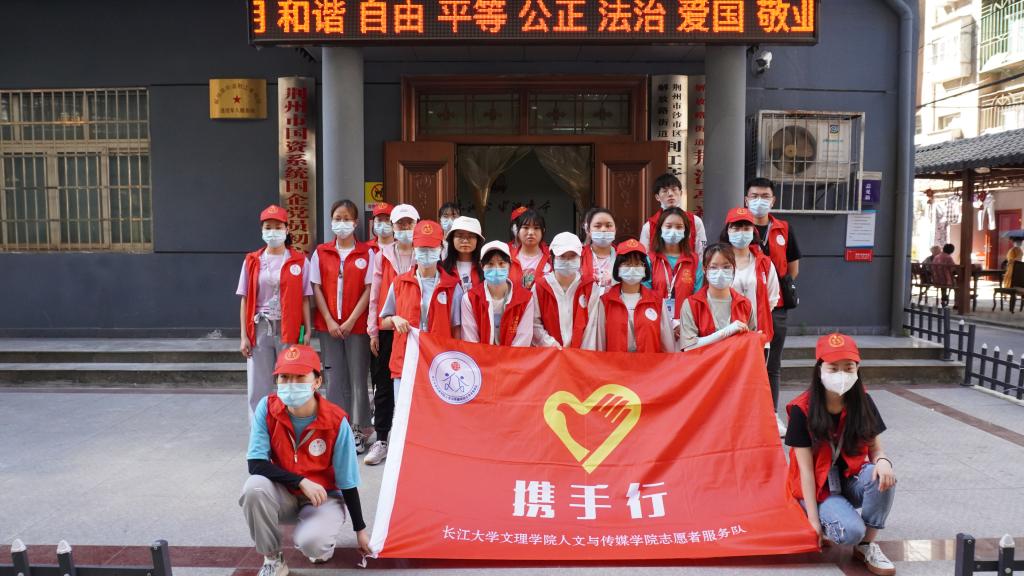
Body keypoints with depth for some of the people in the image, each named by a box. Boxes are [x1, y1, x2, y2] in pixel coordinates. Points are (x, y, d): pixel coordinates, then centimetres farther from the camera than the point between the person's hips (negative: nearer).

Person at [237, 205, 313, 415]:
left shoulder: (299, 261, 3)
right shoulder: (252, 261, 8)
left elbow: (304, 299, 2)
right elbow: (245, 300, 7)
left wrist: (307, 331, -5)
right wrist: (244, 336, 2)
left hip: (289, 330, -2)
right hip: (259, 329, 2)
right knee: (258, 387, 3)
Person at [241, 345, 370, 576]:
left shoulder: (336, 421, -21)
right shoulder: (267, 408, -15)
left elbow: (347, 481, -12)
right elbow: (256, 464, -20)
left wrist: (360, 530, -5)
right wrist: (301, 481, -29)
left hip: (324, 497, -2)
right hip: (284, 494, 3)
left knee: (310, 543, -32)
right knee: (254, 487, -31)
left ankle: (323, 540, 9)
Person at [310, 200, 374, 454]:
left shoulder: (366, 253, 0)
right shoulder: (321, 252, 6)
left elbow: (369, 289, -4)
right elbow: (317, 289, 4)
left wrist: (351, 320, -10)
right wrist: (329, 321, -6)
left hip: (357, 325, -2)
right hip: (328, 325, 2)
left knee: (358, 378, 3)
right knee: (335, 378, 6)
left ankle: (359, 431, 13)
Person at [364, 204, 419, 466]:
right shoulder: (382, 256, 8)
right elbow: (374, 295, 7)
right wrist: (373, 331, 3)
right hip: (387, 329, 2)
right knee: (384, 385, 6)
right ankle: (381, 440, 14)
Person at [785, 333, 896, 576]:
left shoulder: (862, 402, -7)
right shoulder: (802, 410, -19)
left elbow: (876, 449, -3)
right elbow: (806, 469, -17)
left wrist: (883, 461, -30)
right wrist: (814, 519, -18)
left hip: (851, 479, 4)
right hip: (818, 488, -4)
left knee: (883, 477, -29)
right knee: (851, 531, -30)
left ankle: (867, 546, -9)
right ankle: (826, 518, 7)